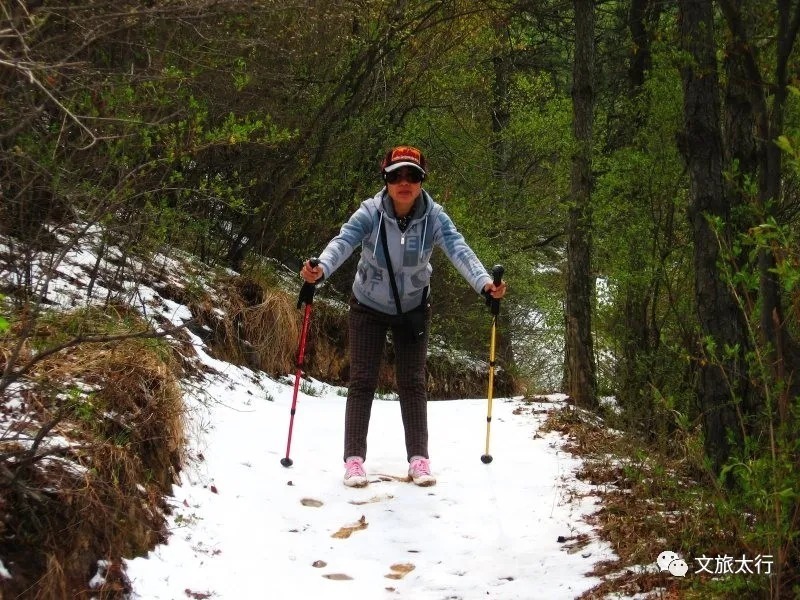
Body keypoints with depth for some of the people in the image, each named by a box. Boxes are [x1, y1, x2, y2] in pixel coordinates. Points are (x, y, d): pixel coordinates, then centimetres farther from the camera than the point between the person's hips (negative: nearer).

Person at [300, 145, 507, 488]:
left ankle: (419, 459, 11)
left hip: (413, 309, 1)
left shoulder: (433, 216, -20)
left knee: (412, 383, 3)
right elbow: (343, 242, -38)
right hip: (369, 307, -1)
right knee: (362, 381, -3)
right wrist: (321, 269, -59)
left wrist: (484, 283, -51)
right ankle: (354, 459, 3)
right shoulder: (371, 213, -23)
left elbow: (458, 250, -33)